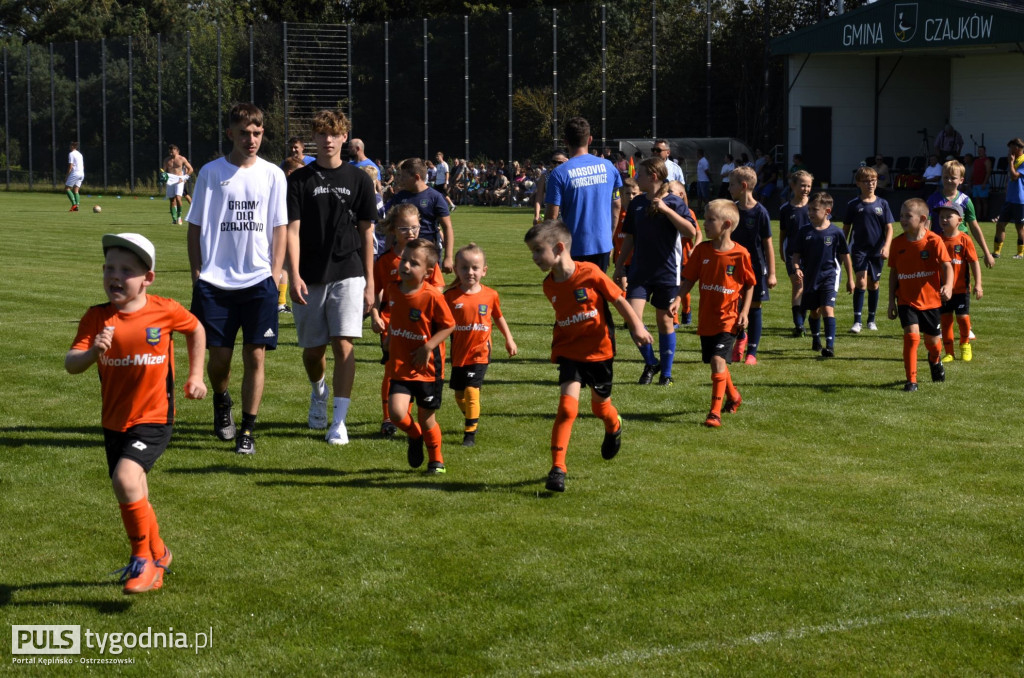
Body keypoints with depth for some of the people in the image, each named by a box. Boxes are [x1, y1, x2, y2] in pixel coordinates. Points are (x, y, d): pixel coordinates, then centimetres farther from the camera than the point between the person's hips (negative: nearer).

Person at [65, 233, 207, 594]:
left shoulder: (165, 311, -9)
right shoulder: (97, 317, -6)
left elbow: (196, 330, 13)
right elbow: (70, 364, -16)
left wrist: (196, 375, 10)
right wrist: (93, 352, -37)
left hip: (154, 419, -4)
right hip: (115, 422, 4)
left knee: (125, 479, -25)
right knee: (133, 499, 16)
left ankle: (144, 559, -6)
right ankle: (157, 554, 43)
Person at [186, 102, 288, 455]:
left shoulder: (272, 175, 5)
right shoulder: (211, 173, 3)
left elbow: (280, 228, 8)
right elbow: (195, 227, 6)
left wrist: (275, 274, -1)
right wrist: (196, 274, 0)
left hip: (259, 281, 0)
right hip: (215, 281, 0)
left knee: (255, 356, -2)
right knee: (219, 356, 2)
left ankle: (248, 429, 9)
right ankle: (221, 401, 34)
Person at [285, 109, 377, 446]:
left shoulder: (359, 179, 5)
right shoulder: (299, 180, 3)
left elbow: (366, 232, 7)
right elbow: (292, 230, -2)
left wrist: (369, 282, 4)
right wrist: (294, 275, -14)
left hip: (348, 275, -1)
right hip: (310, 278, 1)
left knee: (344, 345, -13)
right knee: (312, 350, 9)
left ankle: (338, 422, -10)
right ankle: (318, 392, 42)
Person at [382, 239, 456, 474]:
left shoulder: (431, 296, -17)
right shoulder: (392, 290, 0)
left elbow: (449, 325, -10)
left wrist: (428, 347, -19)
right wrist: (389, 336, 15)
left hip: (428, 368, -3)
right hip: (400, 367, 3)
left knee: (426, 418, 9)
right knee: (397, 412, -15)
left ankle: (436, 460, 34)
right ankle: (414, 436, 20)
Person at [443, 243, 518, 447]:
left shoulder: (490, 295, -4)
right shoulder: (451, 296, -7)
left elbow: (498, 317, 13)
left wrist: (509, 339, 18)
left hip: (480, 352, -2)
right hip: (458, 353, 2)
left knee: (471, 390, -15)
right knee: (459, 394, 14)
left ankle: (470, 434, -5)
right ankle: (471, 420, 43)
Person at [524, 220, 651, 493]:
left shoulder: (590, 273, -18)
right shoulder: (549, 285, -3)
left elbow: (619, 300, -8)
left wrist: (637, 328, -6)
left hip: (599, 350, -2)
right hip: (569, 352, 2)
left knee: (600, 405, 17)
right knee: (567, 406, -15)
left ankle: (614, 427, 54)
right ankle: (557, 468, -13)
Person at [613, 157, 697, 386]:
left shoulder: (674, 203, -8)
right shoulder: (637, 204, 7)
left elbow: (691, 232, -22)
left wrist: (666, 209, -27)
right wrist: (619, 265, 14)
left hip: (667, 272, -4)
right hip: (640, 271, 4)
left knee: (665, 321, 4)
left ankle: (666, 373, 17)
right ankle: (650, 362, 9)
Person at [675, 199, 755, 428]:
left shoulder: (740, 254, -10)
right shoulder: (702, 250, 0)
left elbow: (749, 285, 0)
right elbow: (689, 279, 3)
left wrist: (745, 311, -7)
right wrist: (677, 299, -11)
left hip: (728, 318, -5)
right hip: (706, 318, 5)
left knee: (718, 360, -18)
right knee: (715, 362, 17)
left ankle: (715, 412, -15)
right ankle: (733, 396, 43)